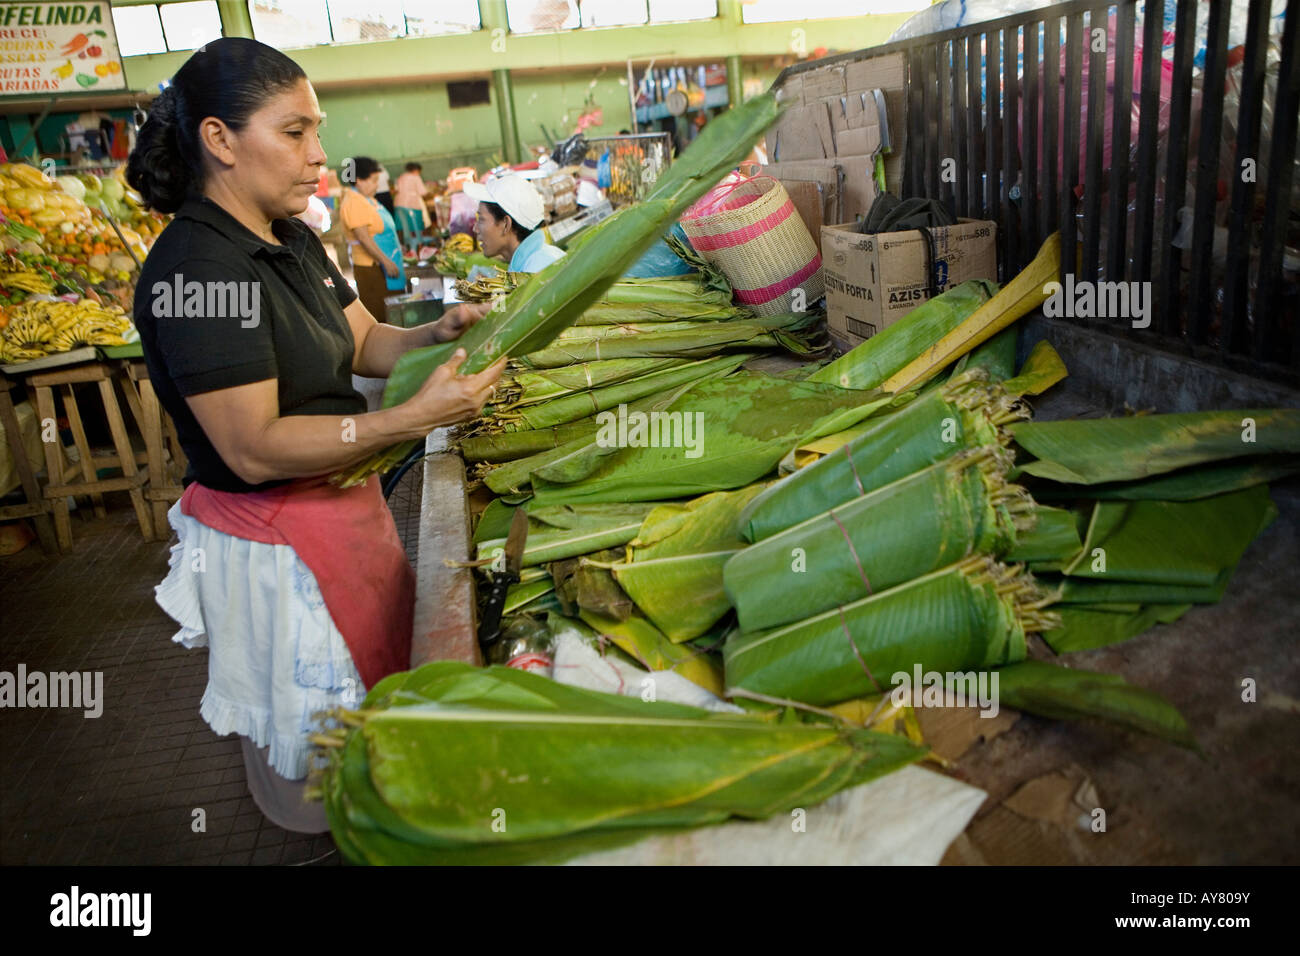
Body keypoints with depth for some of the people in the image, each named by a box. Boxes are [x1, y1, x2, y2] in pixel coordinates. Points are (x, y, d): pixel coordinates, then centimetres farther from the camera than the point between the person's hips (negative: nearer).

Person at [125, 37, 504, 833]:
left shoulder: (292, 241, 6)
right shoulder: (197, 270, -24)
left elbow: (362, 343, 10)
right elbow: (253, 448, -27)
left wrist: (436, 336, -11)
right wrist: (415, 417, -31)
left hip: (339, 500, 9)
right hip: (272, 538, -9)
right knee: (310, 734, 10)